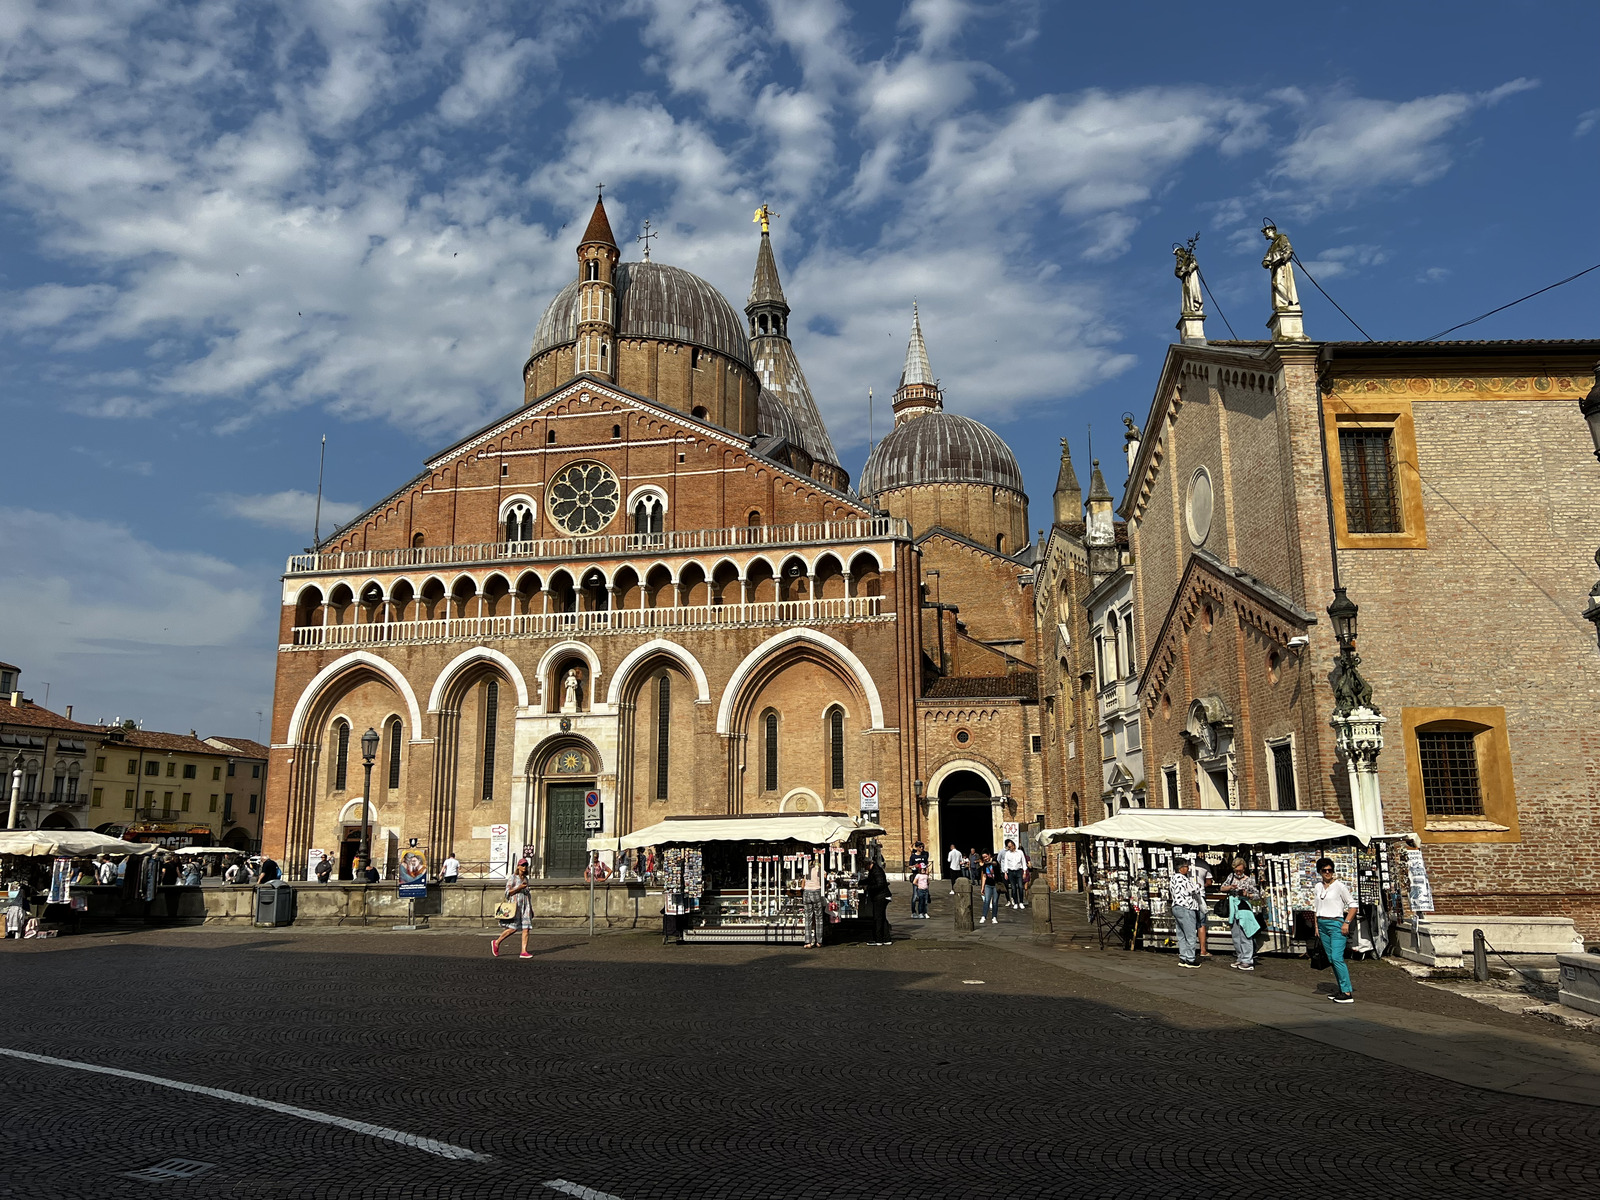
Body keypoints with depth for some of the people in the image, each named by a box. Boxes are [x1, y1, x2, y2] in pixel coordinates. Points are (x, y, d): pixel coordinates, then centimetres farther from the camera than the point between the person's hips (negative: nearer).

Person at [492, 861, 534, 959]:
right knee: (513, 928, -10)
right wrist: (519, 888, -16)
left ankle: (524, 952, -7)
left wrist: (531, 908, 21)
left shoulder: (526, 879, 17)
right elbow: (508, 893, -6)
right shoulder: (513, 878, -1)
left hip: (525, 905, 6)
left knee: (526, 928, -5)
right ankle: (497, 942, 11)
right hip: (515, 904, -6)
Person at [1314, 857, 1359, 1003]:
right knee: (1331, 959, 8)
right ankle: (1343, 989, 17)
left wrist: (1347, 923, -13)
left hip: (1336, 924, -7)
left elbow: (1353, 905, -4)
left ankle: (1347, 993, -11)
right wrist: (1317, 926, 13)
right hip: (1322, 924, 7)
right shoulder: (1318, 887, 12)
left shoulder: (1339, 886, -6)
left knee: (1337, 958, -14)